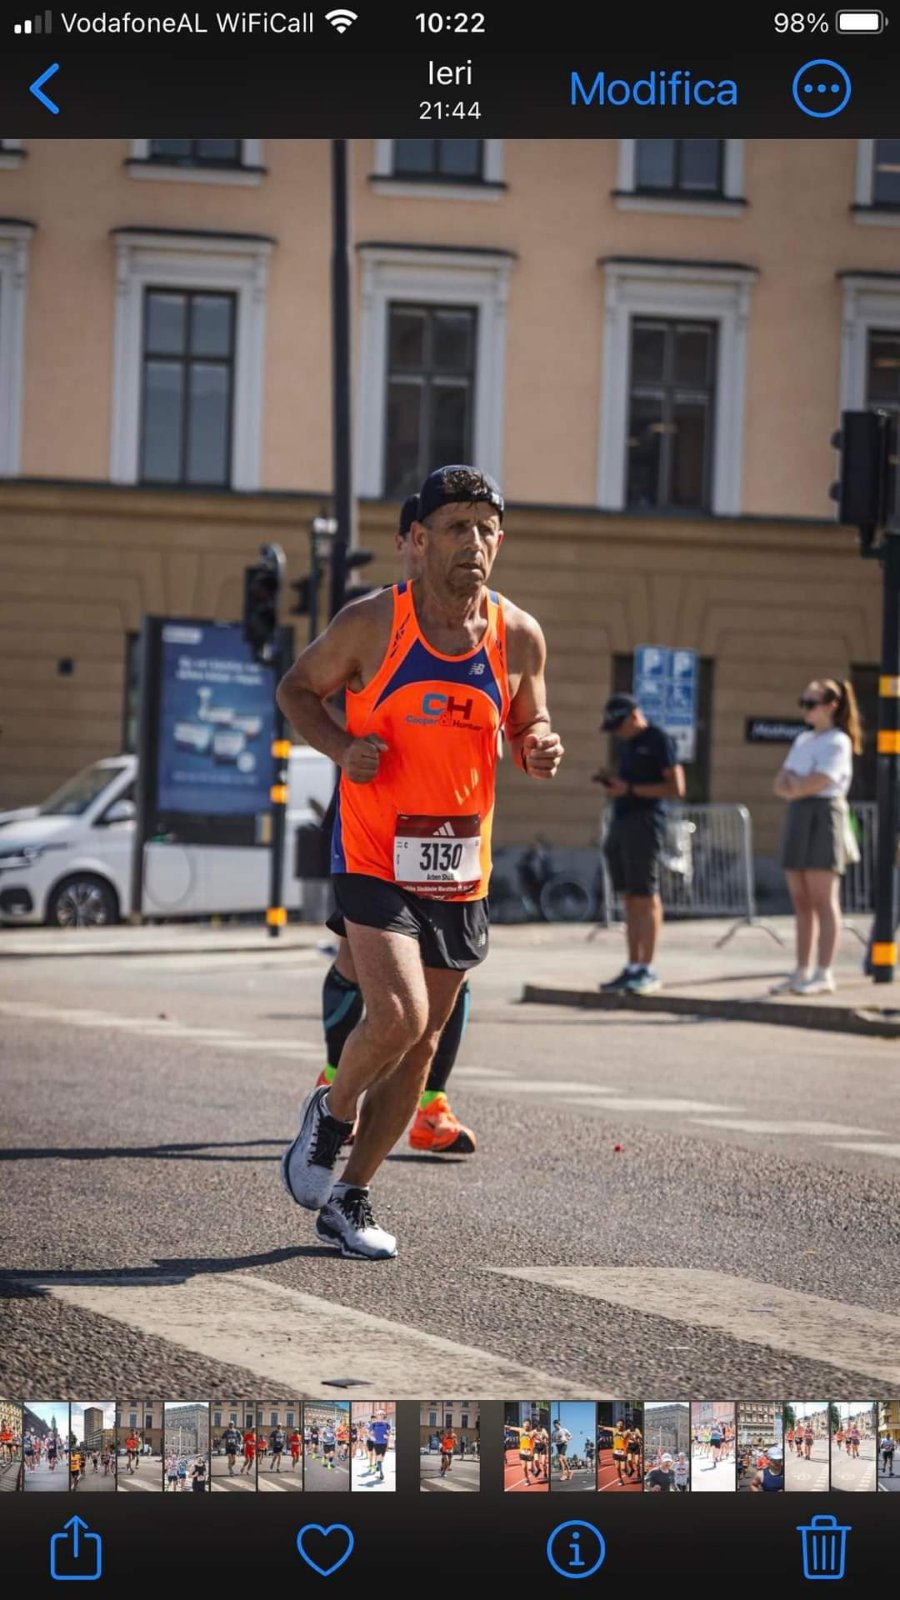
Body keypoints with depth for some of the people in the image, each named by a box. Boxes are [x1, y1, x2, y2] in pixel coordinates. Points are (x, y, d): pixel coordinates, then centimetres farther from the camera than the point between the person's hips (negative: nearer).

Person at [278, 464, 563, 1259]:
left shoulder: (519, 638, 0)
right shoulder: (372, 623, -9)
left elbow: (528, 724, 15)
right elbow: (297, 688, 5)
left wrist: (541, 751, -9)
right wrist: (342, 747, -14)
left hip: (461, 868, 4)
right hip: (376, 857, -4)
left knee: (421, 1044, 9)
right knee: (396, 1014, -21)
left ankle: (350, 1197, 24)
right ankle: (331, 1116, 11)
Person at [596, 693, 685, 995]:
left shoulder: (658, 740, -7)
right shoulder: (625, 743, 18)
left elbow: (676, 788, -12)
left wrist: (630, 789, -14)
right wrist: (611, 782, 7)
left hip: (645, 821, -8)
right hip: (621, 822, 8)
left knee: (645, 897, -7)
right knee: (630, 898, 6)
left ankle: (648, 971, -6)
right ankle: (633, 968, 8)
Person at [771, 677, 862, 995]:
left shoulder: (838, 743, -6)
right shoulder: (802, 740, 18)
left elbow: (815, 784, -16)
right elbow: (781, 785, 12)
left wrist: (793, 784, 2)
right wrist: (795, 785, -8)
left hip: (823, 816, -8)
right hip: (798, 815, 8)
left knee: (823, 900, -8)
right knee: (801, 902, 8)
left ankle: (824, 974, -9)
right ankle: (802, 971, 12)